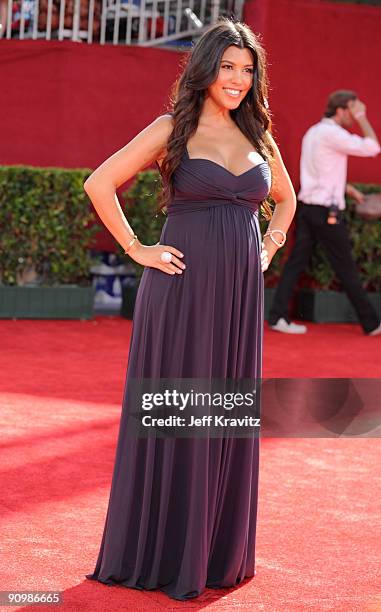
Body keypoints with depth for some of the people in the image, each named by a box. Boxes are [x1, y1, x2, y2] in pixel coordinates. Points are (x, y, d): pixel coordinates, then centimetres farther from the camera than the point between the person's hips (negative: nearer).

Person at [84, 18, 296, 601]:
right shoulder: (172, 128, -3)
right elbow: (99, 184, -6)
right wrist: (137, 249, -7)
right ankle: (161, 552, 13)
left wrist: (267, 251, 14)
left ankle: (221, 551, 21)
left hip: (240, 292, 5)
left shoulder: (257, 134, 12)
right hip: (182, 287, -5)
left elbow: (285, 198, 28)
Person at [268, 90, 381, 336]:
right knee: (346, 267, 0)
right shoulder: (333, 133, -14)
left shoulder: (313, 132, 16)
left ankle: (278, 316, 0)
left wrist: (347, 188, 19)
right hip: (327, 211, -8)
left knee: (296, 262, 5)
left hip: (307, 207, 8)